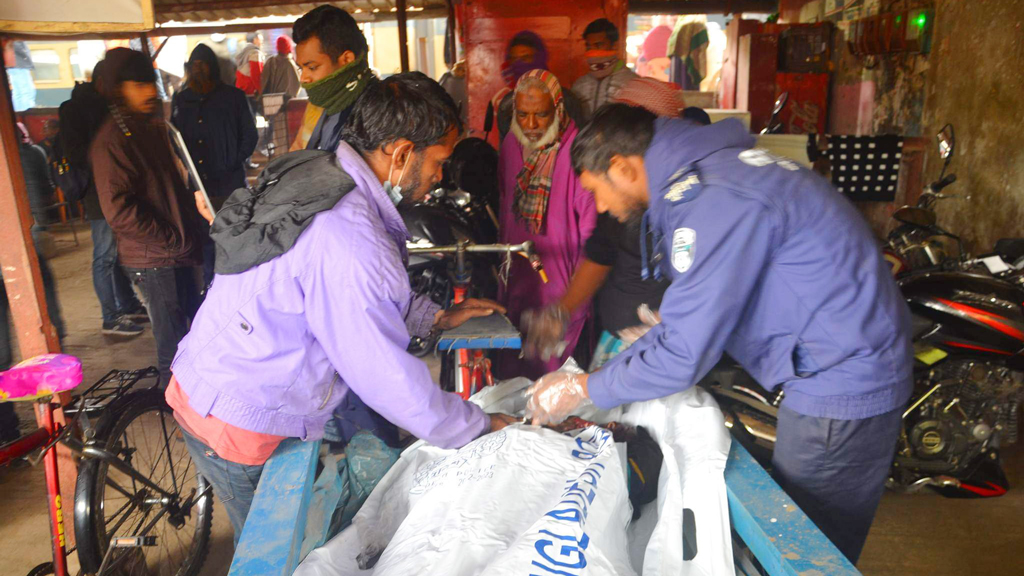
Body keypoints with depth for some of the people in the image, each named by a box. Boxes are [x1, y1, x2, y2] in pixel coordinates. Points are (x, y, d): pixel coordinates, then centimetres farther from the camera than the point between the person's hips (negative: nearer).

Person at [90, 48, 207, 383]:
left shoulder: (152, 127, 12)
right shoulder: (111, 141, -17)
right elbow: (119, 211, -21)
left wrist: (191, 231, 8)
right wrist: (176, 241, -17)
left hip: (178, 251, 9)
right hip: (153, 258, -9)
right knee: (173, 342, 0)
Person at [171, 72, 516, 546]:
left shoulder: (319, 182, 0)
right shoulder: (350, 244, -32)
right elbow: (388, 380, -26)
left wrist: (436, 317, 12)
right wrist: (483, 427, -12)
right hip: (236, 427, -9)